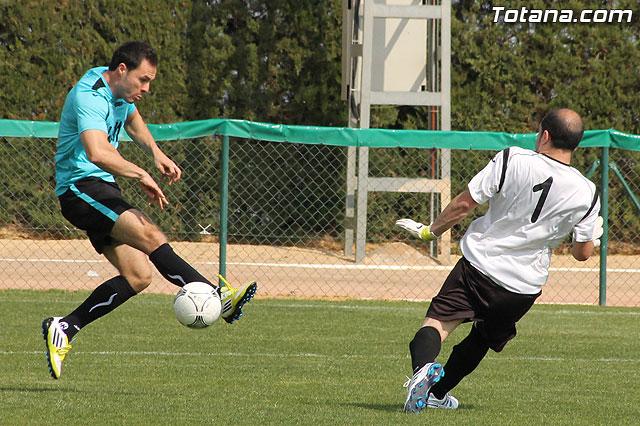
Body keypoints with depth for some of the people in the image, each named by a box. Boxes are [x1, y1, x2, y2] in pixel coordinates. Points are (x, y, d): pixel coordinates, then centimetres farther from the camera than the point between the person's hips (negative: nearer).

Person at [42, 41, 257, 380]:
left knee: (138, 276, -2)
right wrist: (141, 175, -36)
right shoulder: (90, 97, -18)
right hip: (81, 187, -10)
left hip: (101, 189, 10)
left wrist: (157, 154, 19)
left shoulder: (120, 90, 13)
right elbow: (97, 152, -35)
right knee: (149, 235, -27)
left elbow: (132, 121, 35)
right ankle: (219, 299, -38)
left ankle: (64, 328, 2)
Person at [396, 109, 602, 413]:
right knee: (481, 339, 24)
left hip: (480, 262, -3)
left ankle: (422, 367, -34)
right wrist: (590, 238, 27)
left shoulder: (512, 160, -12)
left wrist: (430, 231, 6)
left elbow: (464, 204, -9)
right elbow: (582, 252, 3)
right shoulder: (586, 194, -6)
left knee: (439, 321, -4)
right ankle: (437, 392, 34)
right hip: (526, 284, 3)